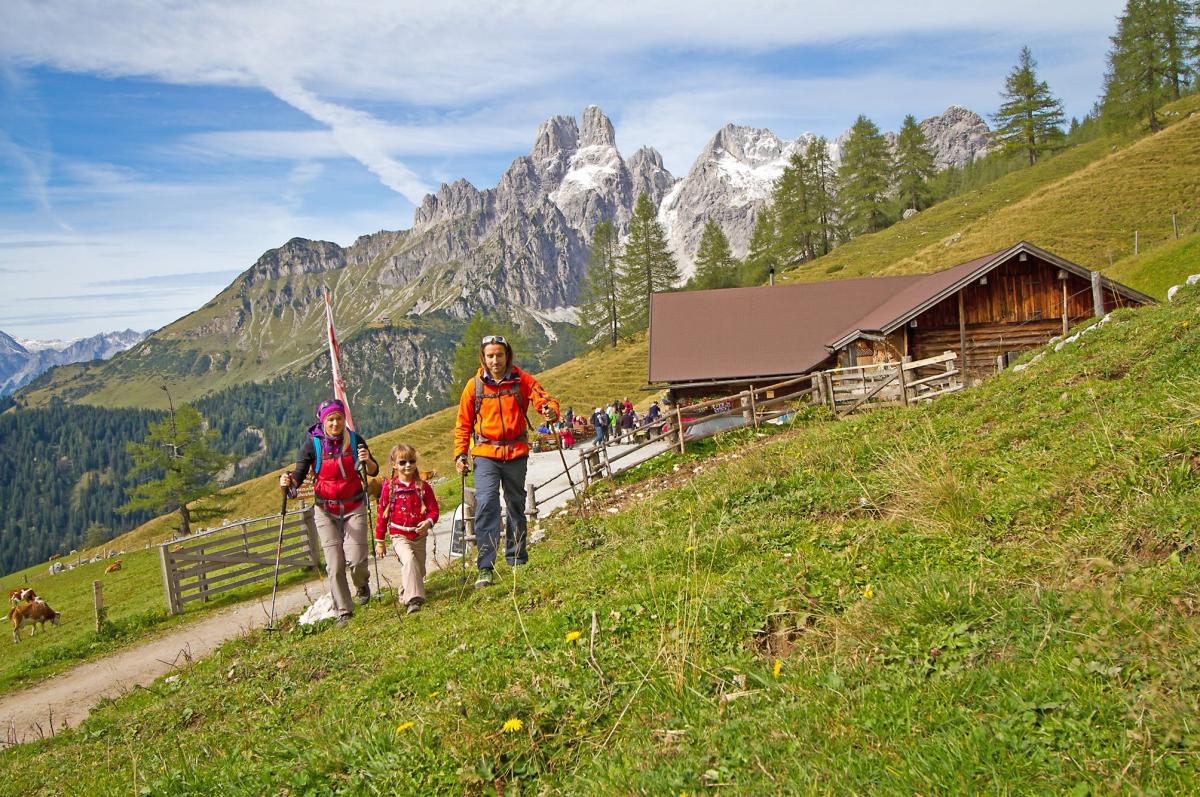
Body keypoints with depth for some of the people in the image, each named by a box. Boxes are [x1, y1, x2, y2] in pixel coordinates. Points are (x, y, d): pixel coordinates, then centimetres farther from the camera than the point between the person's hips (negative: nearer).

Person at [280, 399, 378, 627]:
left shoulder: (354, 440, -4)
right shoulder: (312, 443, -7)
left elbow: (373, 471, 1)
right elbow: (300, 474, -8)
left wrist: (367, 461, -21)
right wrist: (288, 482, -29)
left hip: (354, 507, 0)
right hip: (326, 511, 0)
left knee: (356, 559, -10)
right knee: (335, 565, -6)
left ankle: (362, 584, 25)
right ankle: (343, 612, 8)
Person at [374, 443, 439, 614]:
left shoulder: (423, 486, 0)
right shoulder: (389, 487, -3)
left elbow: (434, 509, 2)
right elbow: (382, 514, 2)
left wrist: (428, 522, -21)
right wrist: (379, 541, 4)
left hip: (419, 536, 3)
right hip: (399, 536, -3)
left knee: (418, 571, 9)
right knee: (409, 560, -27)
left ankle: (405, 595, 35)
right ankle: (413, 599, -29)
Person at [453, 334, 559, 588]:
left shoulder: (521, 380, -1)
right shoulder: (474, 385, 0)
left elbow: (543, 397, -10)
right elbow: (463, 424, 6)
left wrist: (551, 410, -33)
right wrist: (460, 454, 0)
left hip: (516, 453, 2)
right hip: (486, 453, -1)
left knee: (516, 505, 14)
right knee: (486, 504, -16)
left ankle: (517, 559, 30)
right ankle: (486, 569, -16)